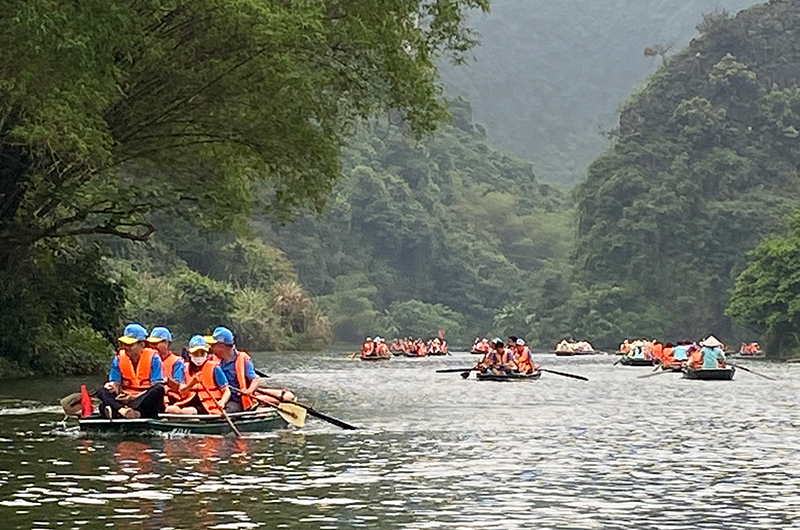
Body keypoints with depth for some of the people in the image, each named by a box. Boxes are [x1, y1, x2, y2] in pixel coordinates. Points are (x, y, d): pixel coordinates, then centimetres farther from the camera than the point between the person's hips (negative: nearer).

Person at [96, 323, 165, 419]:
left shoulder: (153, 357, -4)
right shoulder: (119, 358, 6)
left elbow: (156, 385, -11)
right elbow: (115, 383, 4)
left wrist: (136, 396, -24)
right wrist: (113, 386, -22)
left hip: (147, 401, -3)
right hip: (126, 398, 3)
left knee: (159, 389, -34)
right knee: (101, 391, -18)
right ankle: (123, 410, -52)